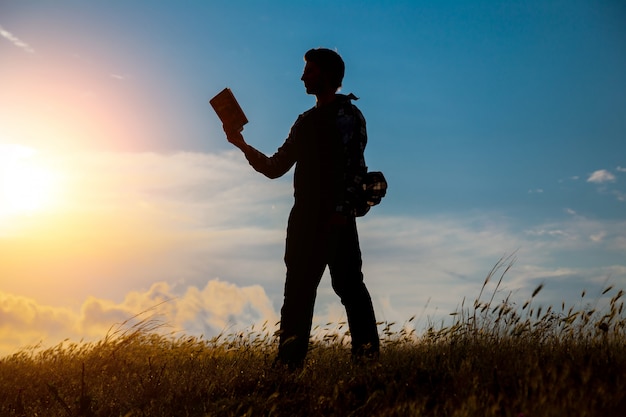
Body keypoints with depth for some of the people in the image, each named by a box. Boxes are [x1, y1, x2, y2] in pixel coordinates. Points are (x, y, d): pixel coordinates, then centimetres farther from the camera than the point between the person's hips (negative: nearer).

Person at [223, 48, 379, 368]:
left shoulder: (348, 114, 2)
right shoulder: (305, 121, 22)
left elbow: (355, 167, -9)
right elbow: (275, 167, 19)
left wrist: (341, 210, -19)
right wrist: (243, 146, 7)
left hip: (336, 218, -7)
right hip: (305, 217, 7)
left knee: (347, 283, -9)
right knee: (297, 290, 3)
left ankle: (367, 355, -5)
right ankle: (289, 361, 4)